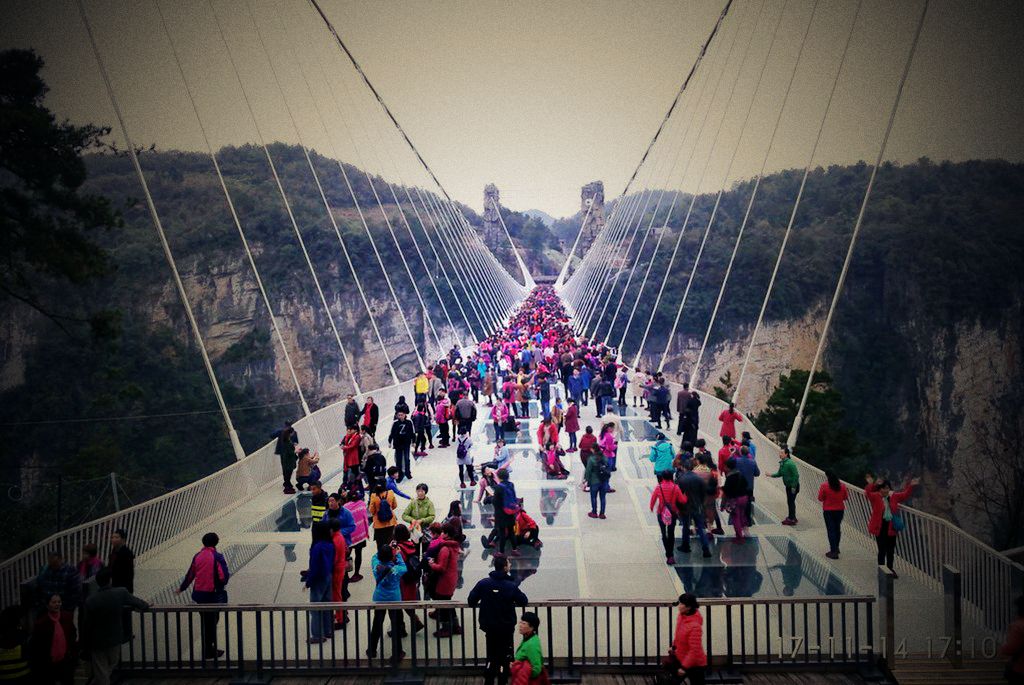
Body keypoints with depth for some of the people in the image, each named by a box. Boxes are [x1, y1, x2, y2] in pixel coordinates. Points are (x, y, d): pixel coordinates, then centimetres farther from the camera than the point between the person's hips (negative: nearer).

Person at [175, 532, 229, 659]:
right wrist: (228, 575, 5)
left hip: (199, 594, 5)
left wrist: (181, 588, 25)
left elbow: (190, 575, 10)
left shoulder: (197, 556, 2)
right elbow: (223, 577, -19)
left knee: (205, 621, 18)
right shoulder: (217, 557, -14)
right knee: (212, 622, 5)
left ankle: (207, 649, 28)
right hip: (213, 595, -5)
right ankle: (209, 651, 9)